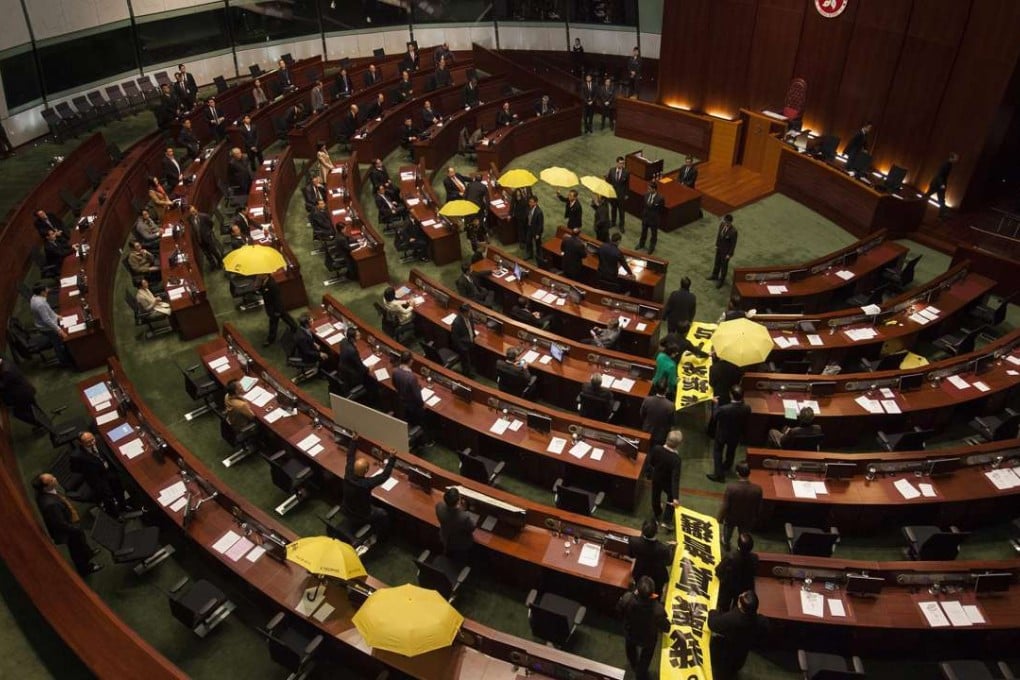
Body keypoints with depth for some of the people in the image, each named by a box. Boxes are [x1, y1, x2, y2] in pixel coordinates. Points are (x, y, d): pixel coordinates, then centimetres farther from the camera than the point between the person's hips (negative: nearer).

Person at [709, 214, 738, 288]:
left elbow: (733, 243, -22)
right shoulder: (722, 224, -16)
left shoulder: (733, 231, -33)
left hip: (726, 250, -6)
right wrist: (716, 245, 9)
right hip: (719, 247, 6)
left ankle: (721, 280, 39)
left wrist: (729, 254, -15)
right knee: (717, 262, 26)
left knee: (724, 265, 17)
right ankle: (715, 276, 50)